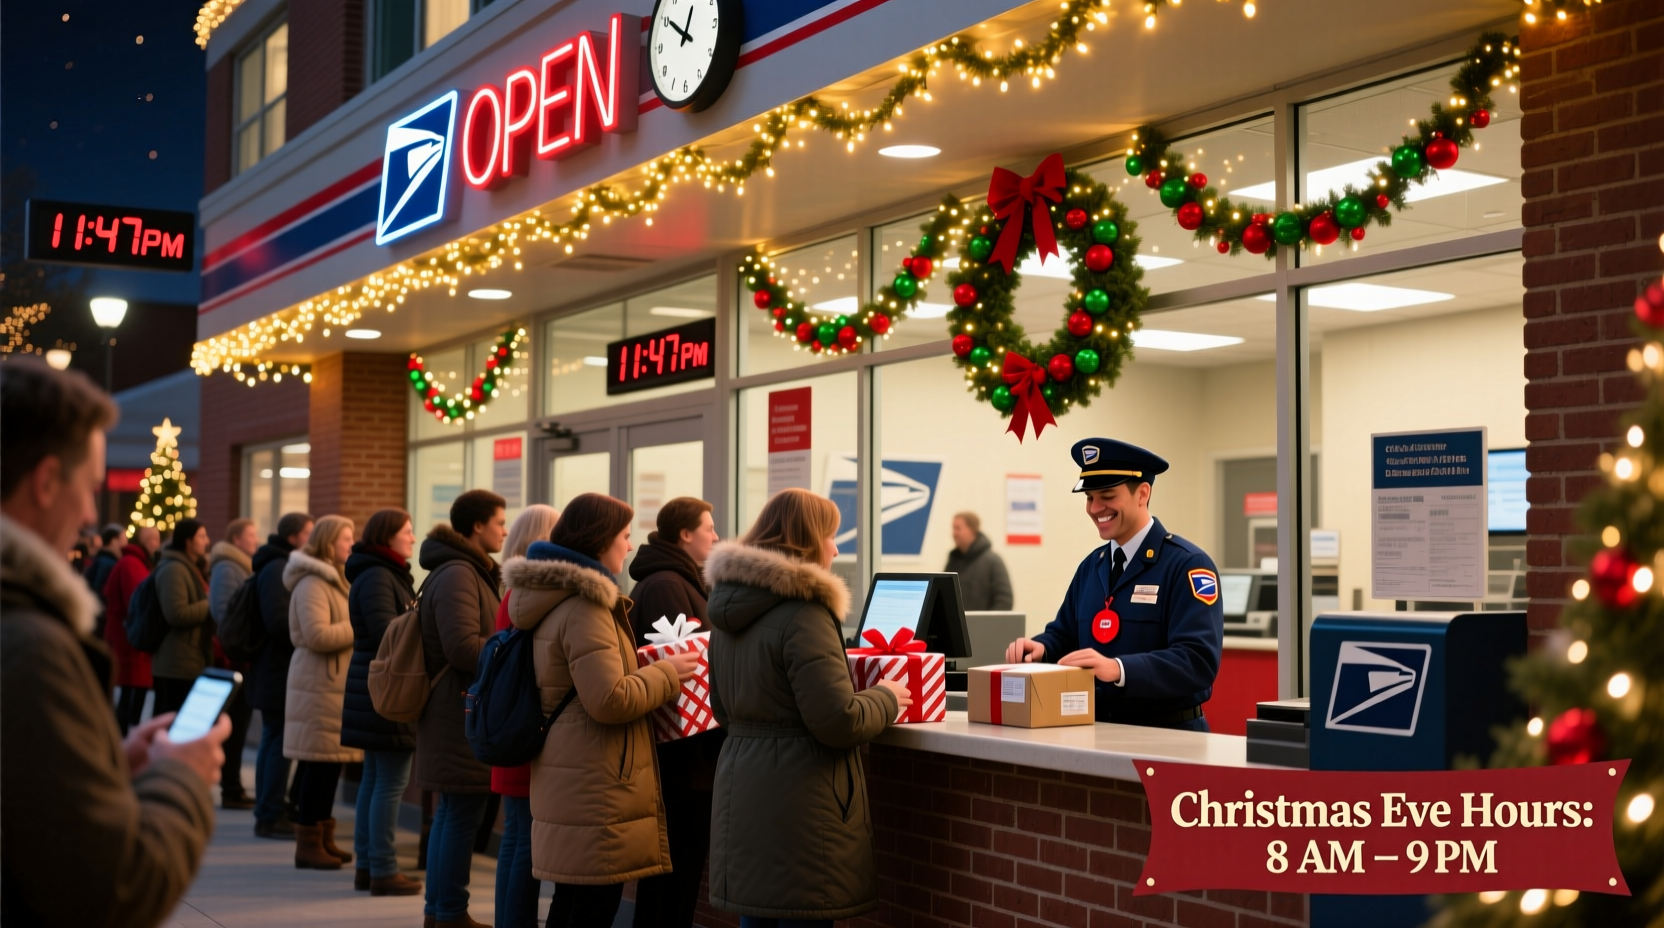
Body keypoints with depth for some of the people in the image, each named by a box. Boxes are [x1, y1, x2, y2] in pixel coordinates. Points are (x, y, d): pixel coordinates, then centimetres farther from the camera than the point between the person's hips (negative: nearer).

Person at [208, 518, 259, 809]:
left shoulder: (242, 567, 19)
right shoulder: (227, 568, -12)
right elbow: (221, 609, -21)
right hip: (233, 656, -9)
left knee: (238, 722, 12)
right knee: (234, 722, -6)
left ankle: (233, 787, 18)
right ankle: (231, 789, -1)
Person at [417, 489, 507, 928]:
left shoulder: (466, 571, 16)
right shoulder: (457, 574, -17)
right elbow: (463, 647, -25)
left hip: (456, 711, 11)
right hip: (462, 713, -11)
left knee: (451, 813, 16)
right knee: (462, 815, -4)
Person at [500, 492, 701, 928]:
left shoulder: (553, 600, 14)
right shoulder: (585, 606, -17)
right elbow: (611, 700, -24)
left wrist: (654, 669, 18)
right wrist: (667, 673, -10)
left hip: (568, 784, 10)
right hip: (595, 790, -10)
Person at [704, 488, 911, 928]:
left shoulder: (729, 609, 12)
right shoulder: (803, 613, -16)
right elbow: (837, 722, -19)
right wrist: (886, 700, -1)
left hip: (742, 798, 9)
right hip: (797, 807, -8)